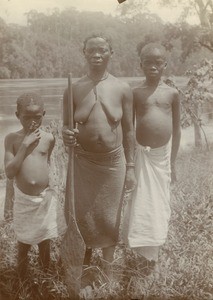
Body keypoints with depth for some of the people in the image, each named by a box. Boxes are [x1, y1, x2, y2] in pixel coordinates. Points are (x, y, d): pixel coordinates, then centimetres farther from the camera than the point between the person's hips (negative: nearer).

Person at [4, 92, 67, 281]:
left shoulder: (49, 138, -6)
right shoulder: (12, 139, -9)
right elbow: (9, 173, -17)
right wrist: (25, 145, -22)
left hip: (45, 197, 1)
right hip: (23, 199, -1)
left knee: (45, 240, 19)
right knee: (24, 243, 13)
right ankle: (23, 282, 34)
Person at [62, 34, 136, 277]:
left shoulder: (123, 89, -4)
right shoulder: (73, 89, -4)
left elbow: (128, 130, 1)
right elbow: (65, 126, 4)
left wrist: (130, 167, 1)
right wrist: (66, 135, -21)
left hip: (114, 161, 0)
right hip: (83, 161, 1)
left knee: (109, 217, 11)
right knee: (83, 215, 12)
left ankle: (107, 268, 32)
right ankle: (86, 257, 41)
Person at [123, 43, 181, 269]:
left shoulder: (172, 93, -1)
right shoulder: (135, 93, -3)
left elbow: (177, 129, 3)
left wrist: (172, 161, 3)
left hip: (163, 155, 1)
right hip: (142, 154, -1)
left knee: (159, 204, 10)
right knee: (140, 203, 4)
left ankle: (152, 249, 28)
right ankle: (143, 248, 21)